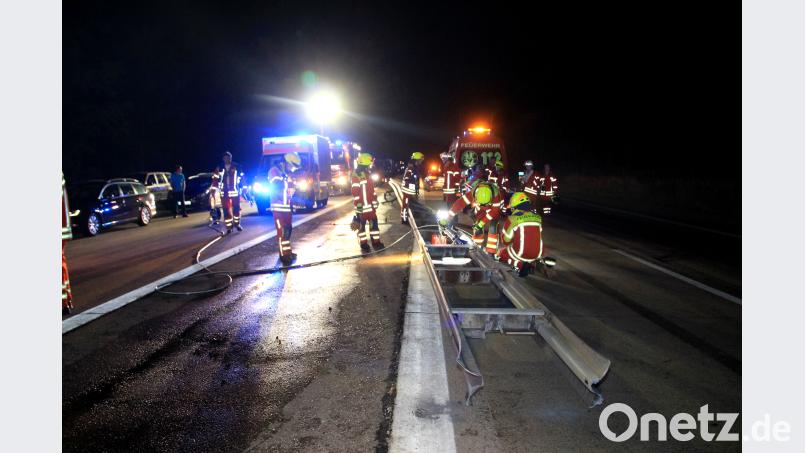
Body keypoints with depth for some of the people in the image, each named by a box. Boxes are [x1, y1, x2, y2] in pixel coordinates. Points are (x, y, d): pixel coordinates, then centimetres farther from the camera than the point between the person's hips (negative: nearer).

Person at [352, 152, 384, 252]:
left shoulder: (368, 174, 12)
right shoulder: (356, 176, -16)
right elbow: (355, 192, -18)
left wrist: (375, 201, 20)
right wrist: (358, 205, -20)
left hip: (370, 204, 8)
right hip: (362, 206, -8)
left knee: (374, 223, 11)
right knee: (361, 225, 5)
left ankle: (376, 242, 20)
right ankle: (364, 244, 14)